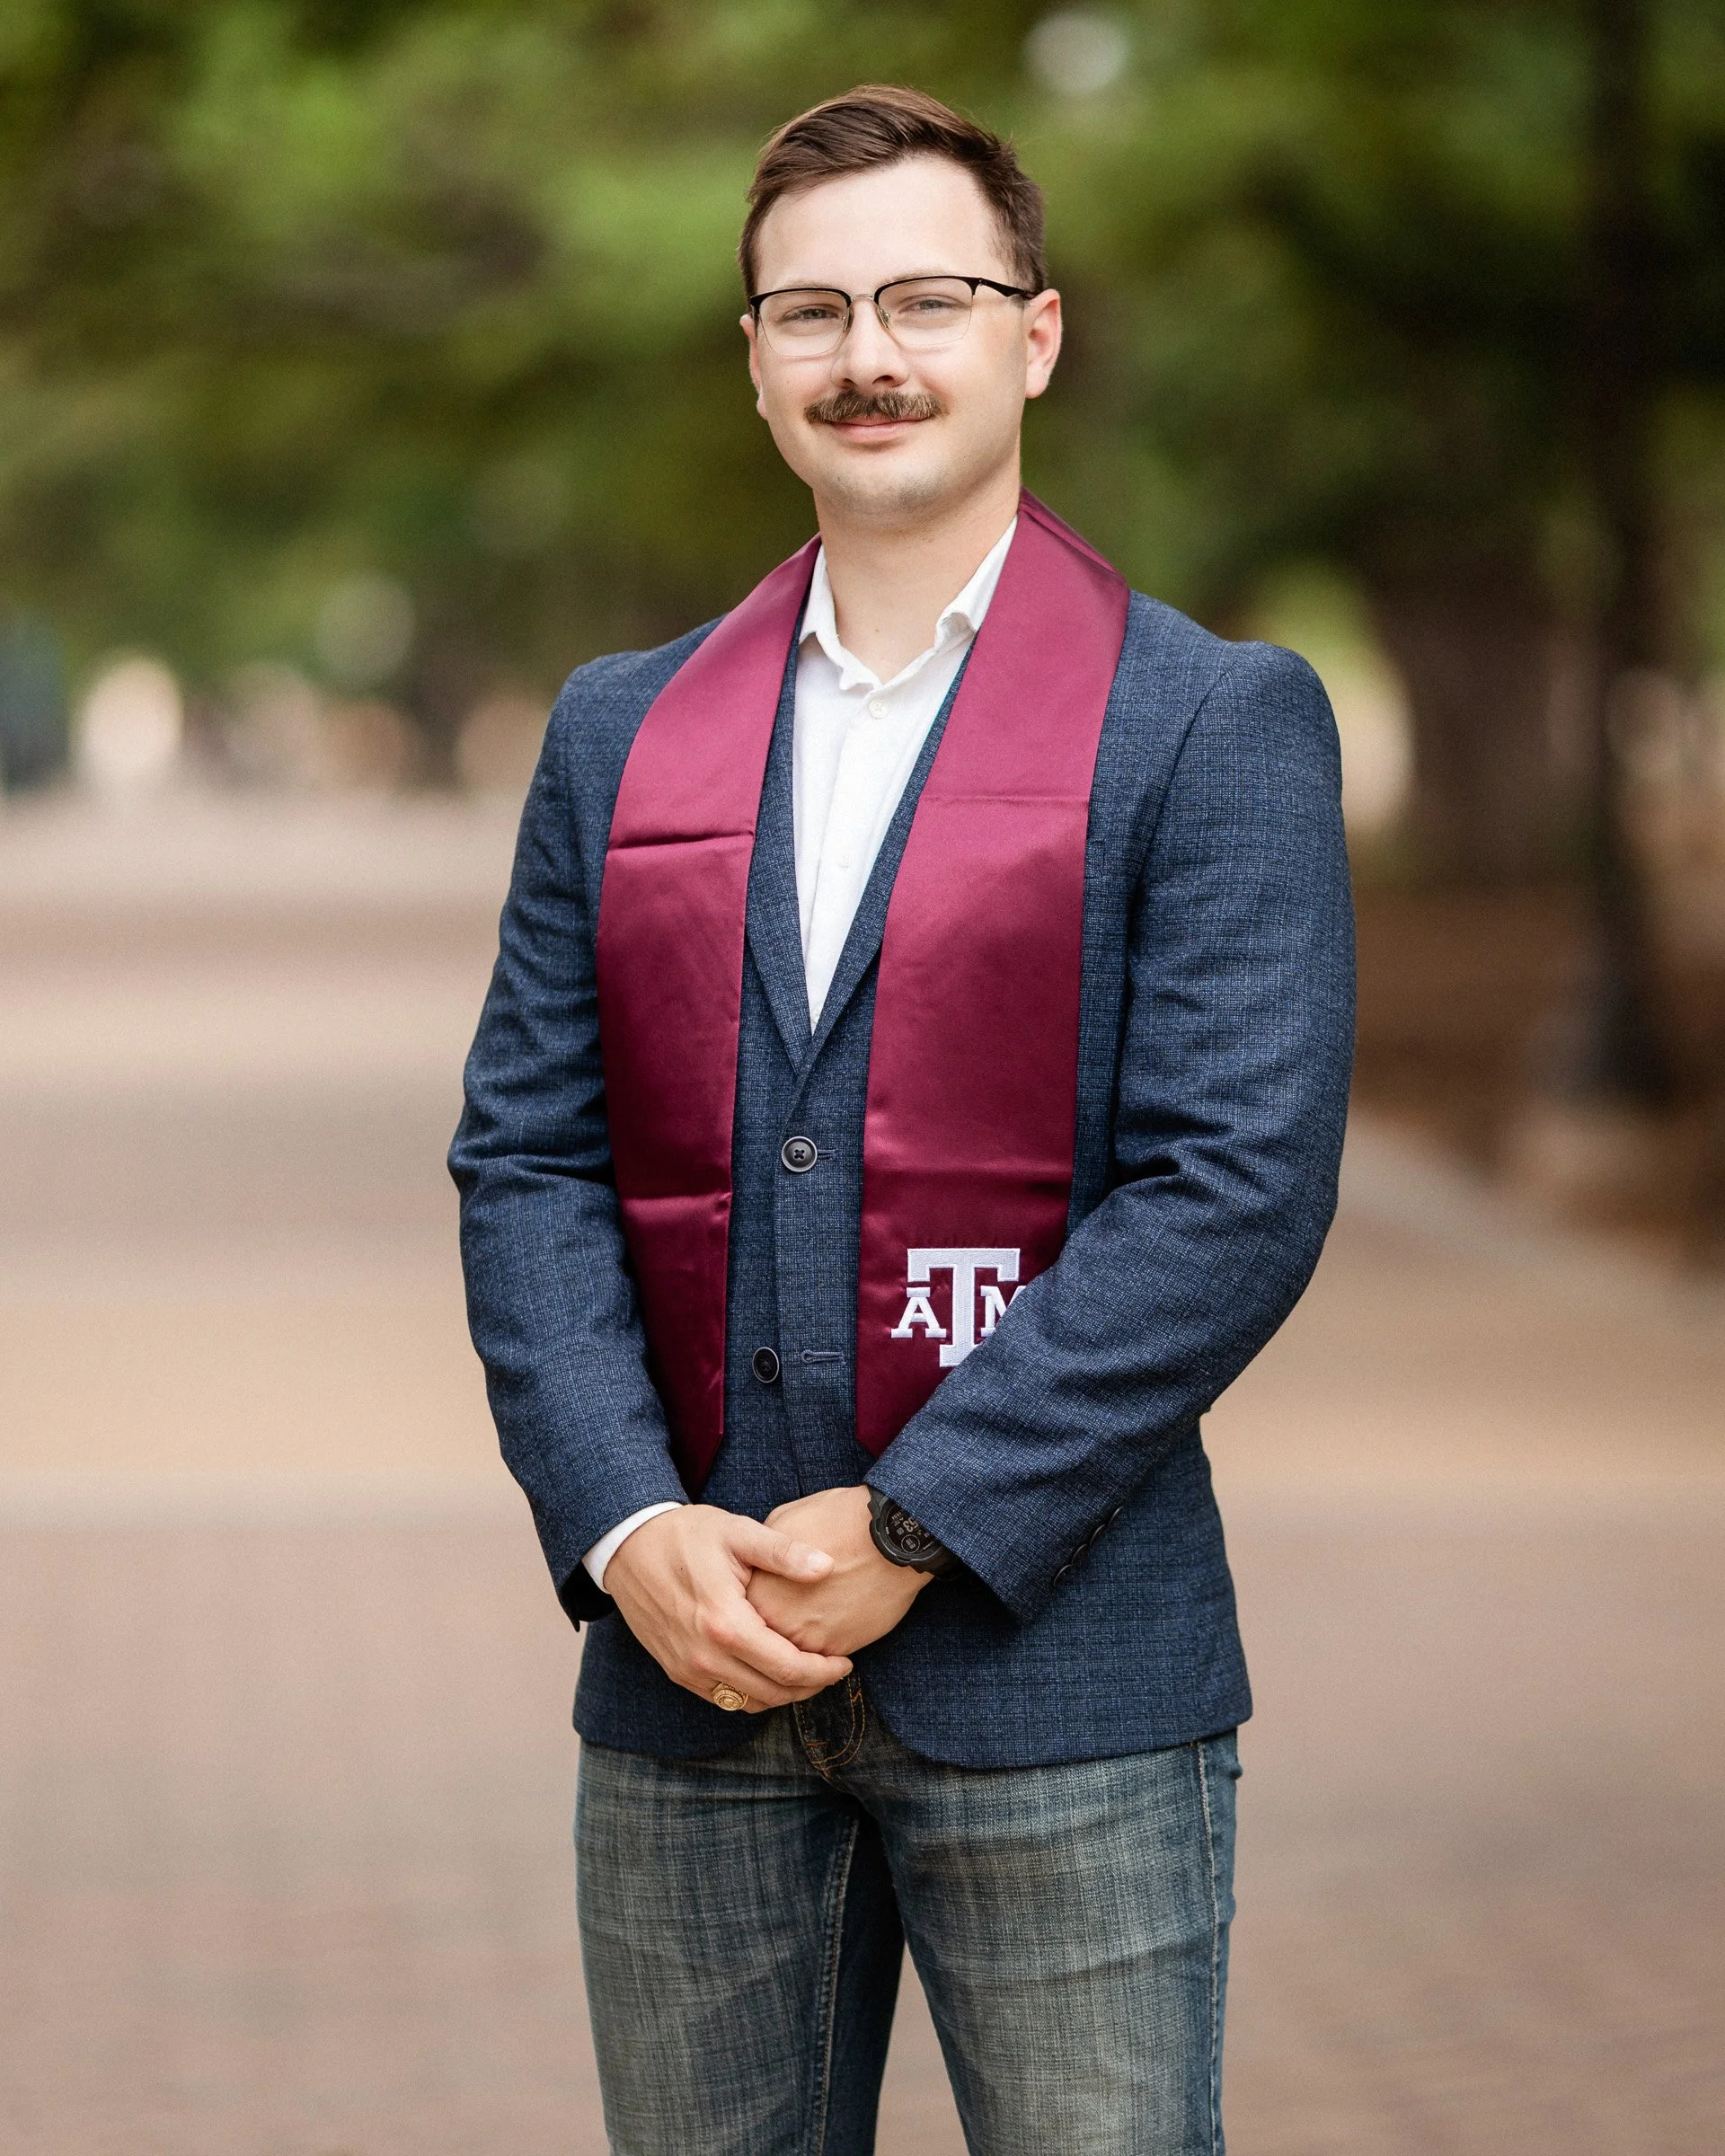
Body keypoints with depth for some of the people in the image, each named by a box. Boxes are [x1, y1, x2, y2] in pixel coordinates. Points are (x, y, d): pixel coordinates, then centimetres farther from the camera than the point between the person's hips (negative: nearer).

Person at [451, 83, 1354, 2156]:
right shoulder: (622, 733, 12)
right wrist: (626, 1527, -8)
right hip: (681, 1664, 4)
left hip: (1051, 1658, -3)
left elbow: (1239, 1184, -10)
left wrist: (909, 1532, -14)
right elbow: (526, 1158, 8)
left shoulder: (1213, 719, -1)